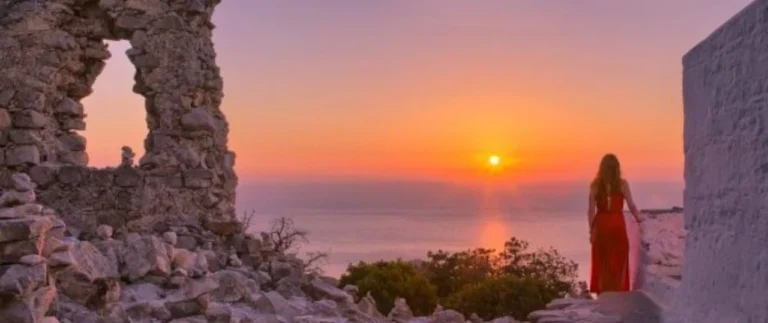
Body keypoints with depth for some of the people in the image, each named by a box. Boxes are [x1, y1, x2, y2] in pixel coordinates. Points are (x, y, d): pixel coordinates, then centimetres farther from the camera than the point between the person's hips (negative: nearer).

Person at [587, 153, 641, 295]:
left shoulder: (595, 185, -2)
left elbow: (591, 210, -3)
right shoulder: (622, 184, -4)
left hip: (601, 225, 1)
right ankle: (618, 293, 8)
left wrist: (591, 230, 3)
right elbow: (631, 206, -4)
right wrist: (640, 221, 10)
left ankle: (603, 294, 10)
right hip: (617, 224, -1)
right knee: (619, 261, 9)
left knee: (602, 262, 8)